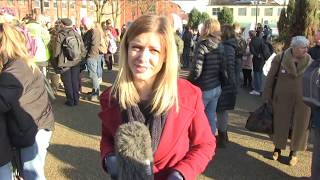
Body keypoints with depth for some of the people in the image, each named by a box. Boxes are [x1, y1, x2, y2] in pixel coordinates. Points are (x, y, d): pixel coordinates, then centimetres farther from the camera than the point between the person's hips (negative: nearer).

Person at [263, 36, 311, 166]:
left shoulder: (309, 62, -3)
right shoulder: (280, 59, -9)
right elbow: (270, 78, -2)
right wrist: (267, 96, -1)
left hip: (302, 100, 1)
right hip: (282, 98, -1)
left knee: (299, 126, 10)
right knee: (280, 124, 11)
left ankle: (294, 152, 30)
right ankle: (277, 148, 34)